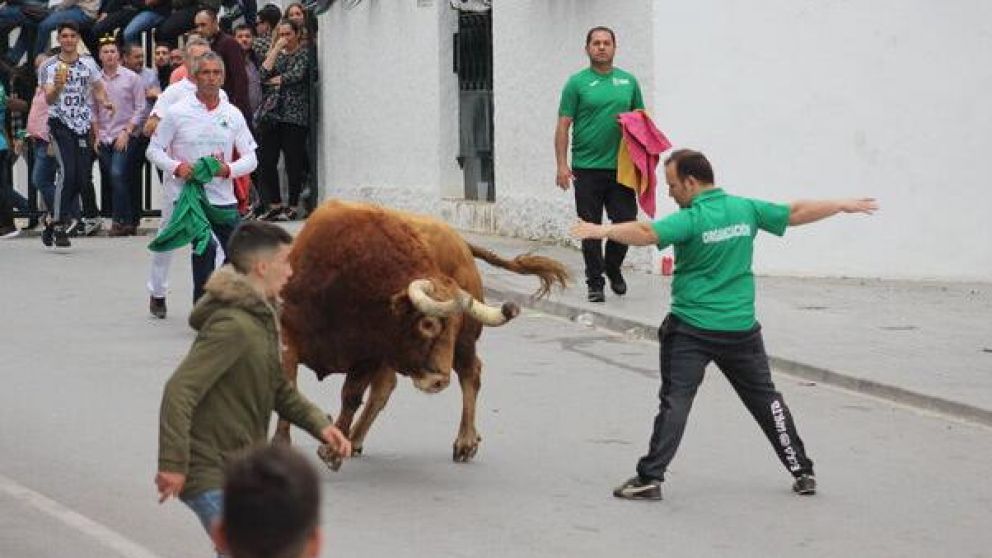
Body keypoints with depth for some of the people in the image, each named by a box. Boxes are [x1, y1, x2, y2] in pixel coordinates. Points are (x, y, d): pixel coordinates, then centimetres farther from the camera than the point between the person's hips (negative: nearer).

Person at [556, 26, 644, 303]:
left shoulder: (628, 82, 10)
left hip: (620, 167, 2)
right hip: (587, 168, -2)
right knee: (591, 228, 2)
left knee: (626, 222, 1)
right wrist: (562, 165, -10)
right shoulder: (577, 83, 1)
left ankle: (612, 268, 25)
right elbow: (563, 126, -2)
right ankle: (595, 282, 10)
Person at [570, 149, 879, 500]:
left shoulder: (691, 220, -15)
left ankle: (650, 478, -9)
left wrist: (604, 231, -33)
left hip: (690, 330, -5)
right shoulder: (746, 210, 2)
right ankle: (802, 471, 20)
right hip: (741, 328, 5)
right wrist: (843, 206, 27)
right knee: (766, 399, 15)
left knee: (675, 401, -4)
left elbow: (646, 233, -31)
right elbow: (795, 213, 13)